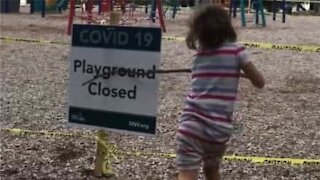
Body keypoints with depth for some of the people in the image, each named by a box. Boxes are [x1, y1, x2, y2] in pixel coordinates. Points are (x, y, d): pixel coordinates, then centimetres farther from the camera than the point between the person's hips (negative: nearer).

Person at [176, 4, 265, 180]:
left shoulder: (199, 54, 12)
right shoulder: (235, 50, 1)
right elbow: (259, 82, 5)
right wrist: (240, 72, 22)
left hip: (192, 124, 0)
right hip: (219, 128, 0)